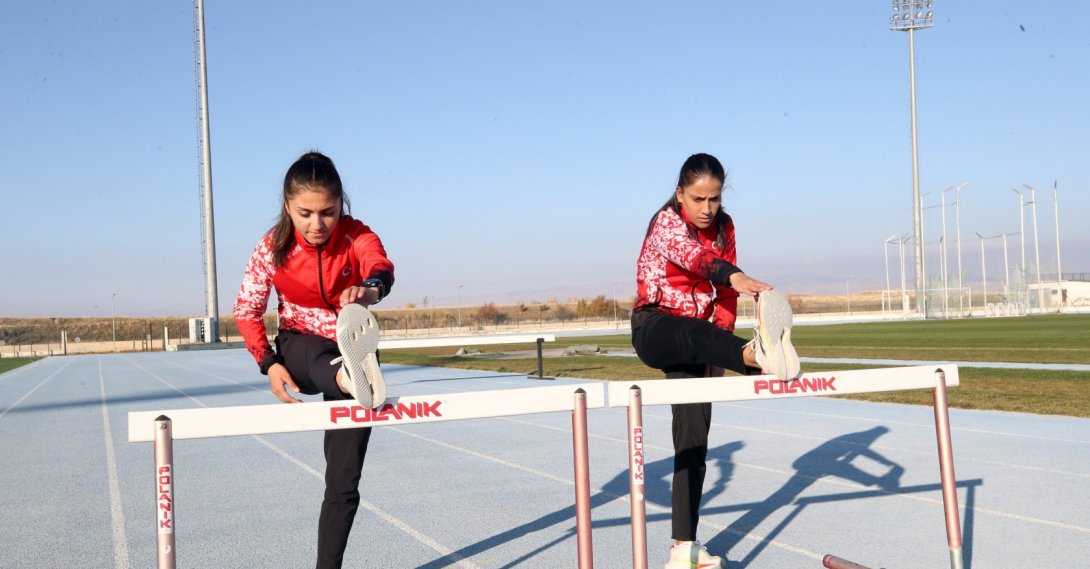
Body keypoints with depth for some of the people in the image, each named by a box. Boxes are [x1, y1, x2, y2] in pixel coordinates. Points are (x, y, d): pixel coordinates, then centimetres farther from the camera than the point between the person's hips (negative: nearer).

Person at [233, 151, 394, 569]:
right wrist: (269, 363, -22)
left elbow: (380, 266, -39)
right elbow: (247, 309, -7)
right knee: (320, 354, -42)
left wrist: (372, 287, -64)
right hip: (299, 349, 0)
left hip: (351, 348, 0)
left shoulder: (356, 235, -17)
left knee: (344, 482, -1)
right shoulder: (272, 248, -13)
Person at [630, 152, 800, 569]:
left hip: (695, 339, 5)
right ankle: (759, 356, -73)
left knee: (694, 434, -2)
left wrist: (719, 350, -9)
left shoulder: (724, 227, 5)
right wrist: (733, 275, -58)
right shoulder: (667, 222, -14)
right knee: (696, 334, -39)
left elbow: (725, 293, 4)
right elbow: (691, 253, -38)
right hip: (654, 328, -5)